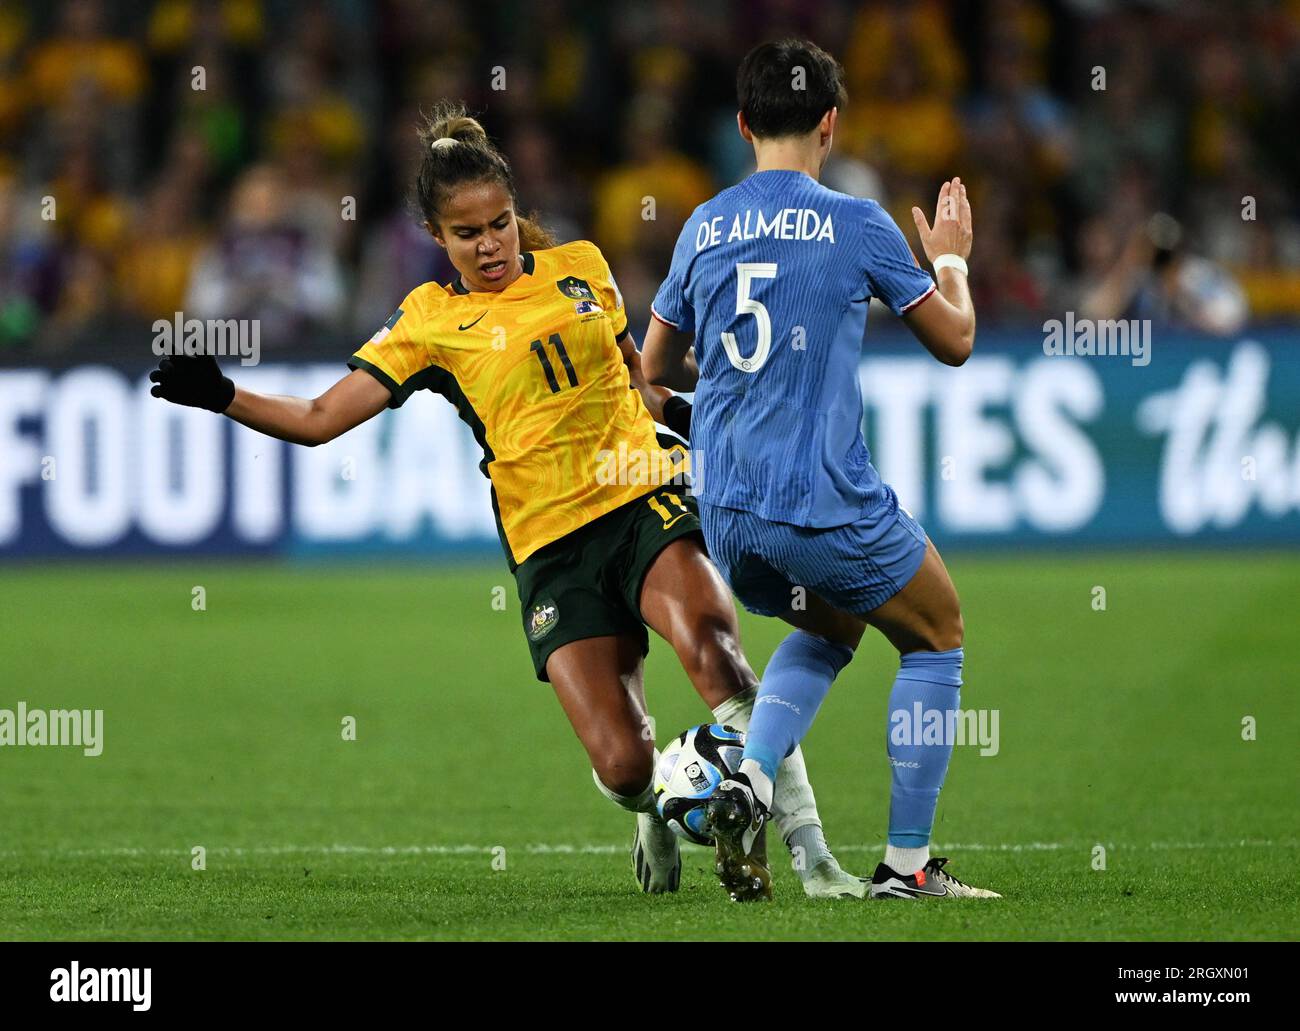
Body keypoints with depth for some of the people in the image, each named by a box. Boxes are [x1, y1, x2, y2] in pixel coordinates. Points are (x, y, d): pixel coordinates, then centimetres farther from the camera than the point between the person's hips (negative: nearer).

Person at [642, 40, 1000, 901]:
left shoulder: (703, 229, 7)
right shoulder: (856, 225, -6)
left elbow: (657, 367, 18)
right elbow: (955, 341, 5)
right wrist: (951, 258, 24)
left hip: (727, 513, 5)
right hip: (826, 502, -5)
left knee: (828, 628, 30)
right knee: (937, 636, 16)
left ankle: (751, 782, 4)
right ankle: (907, 864, 10)